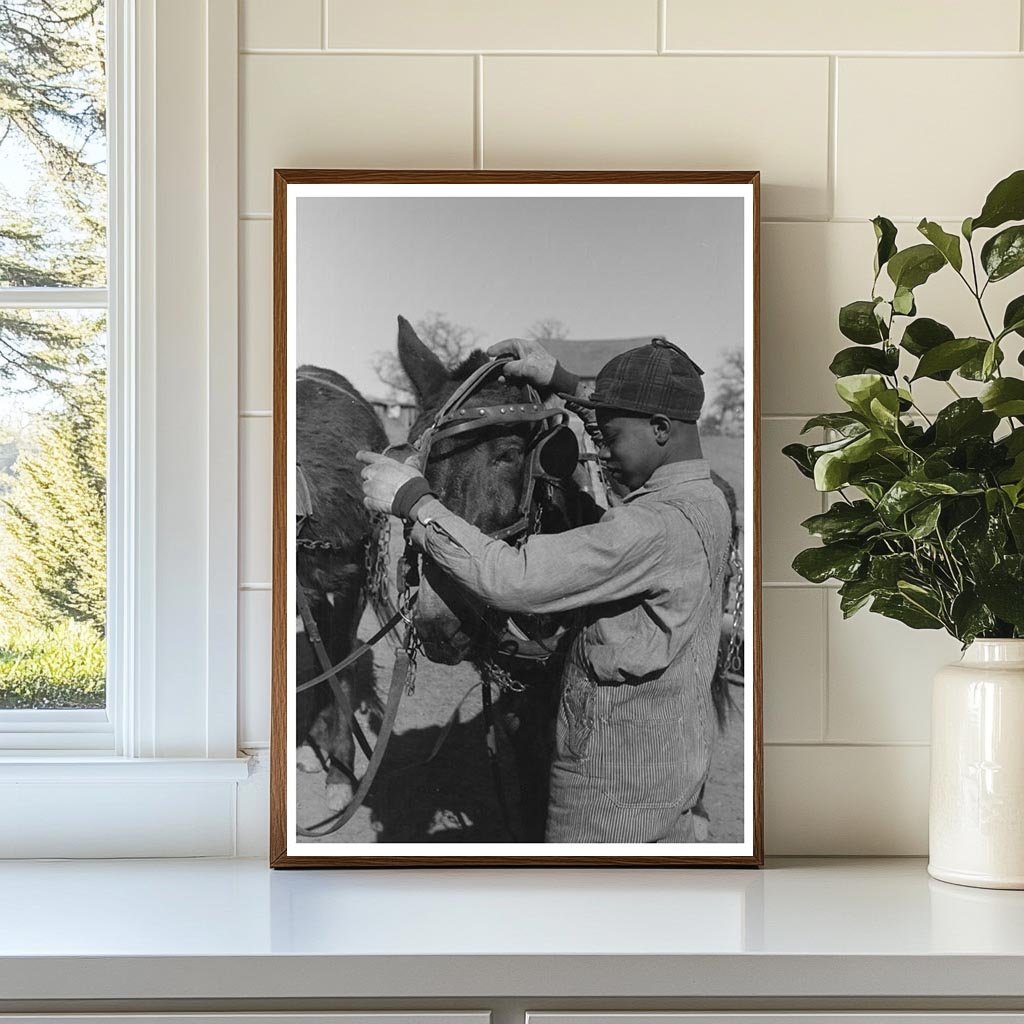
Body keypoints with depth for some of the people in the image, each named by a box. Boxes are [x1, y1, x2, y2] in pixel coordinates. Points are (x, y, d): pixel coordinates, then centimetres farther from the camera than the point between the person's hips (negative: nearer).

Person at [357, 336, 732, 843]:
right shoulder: (706, 497, 2)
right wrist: (562, 382, 18)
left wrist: (413, 499, -24)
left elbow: (510, 579, -32)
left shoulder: (654, 526, -28)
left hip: (613, 782, -9)